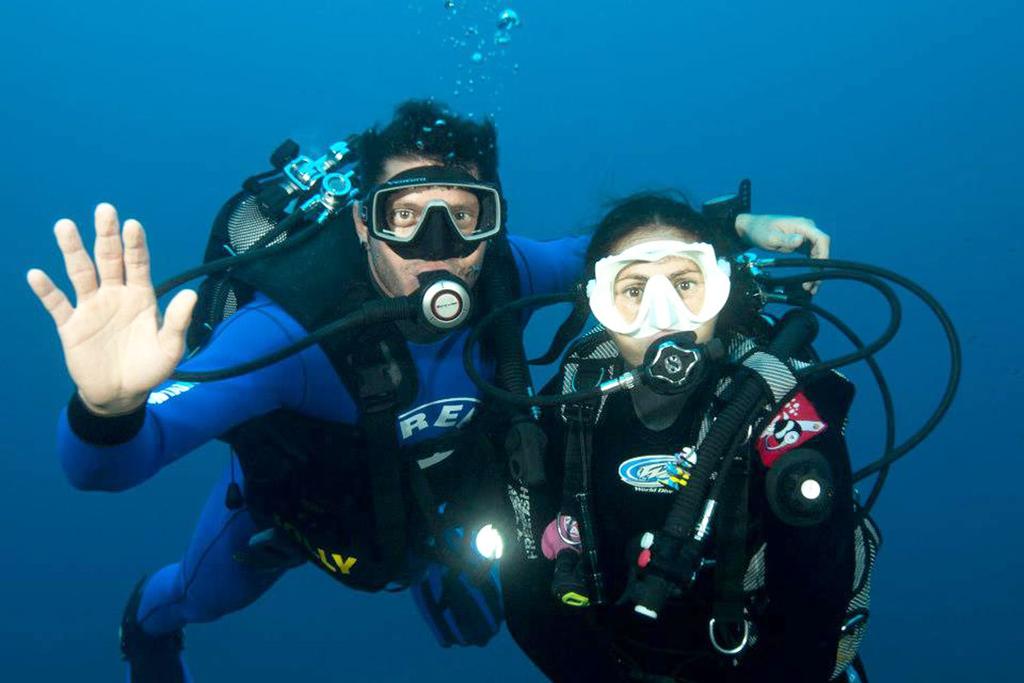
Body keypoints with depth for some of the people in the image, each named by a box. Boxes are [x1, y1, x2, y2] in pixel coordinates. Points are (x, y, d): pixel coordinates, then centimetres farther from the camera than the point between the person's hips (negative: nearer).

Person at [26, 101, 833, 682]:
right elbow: (106, 464, -54)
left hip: (423, 495, 3)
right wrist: (111, 407, -78)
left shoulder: (498, 273, -33)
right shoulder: (292, 328, -47)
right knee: (194, 598, 30)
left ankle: (425, 559, 63)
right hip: (293, 505, -2)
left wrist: (737, 225, -27)